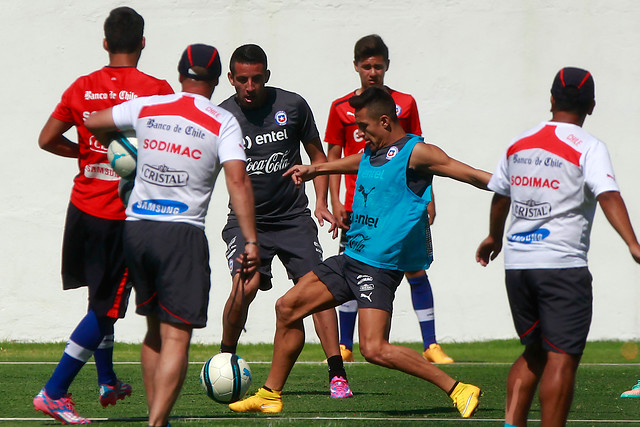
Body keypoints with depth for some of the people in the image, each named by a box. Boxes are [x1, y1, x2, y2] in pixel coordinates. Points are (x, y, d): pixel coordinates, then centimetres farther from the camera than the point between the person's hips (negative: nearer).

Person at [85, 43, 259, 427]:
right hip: (182, 235, -4)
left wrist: (114, 146, 40)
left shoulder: (147, 108, 6)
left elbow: (93, 123, 19)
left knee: (156, 330, 18)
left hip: (135, 228, 5)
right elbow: (238, 182, -14)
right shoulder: (223, 123, -4)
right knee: (176, 337, -6)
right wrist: (251, 242, -14)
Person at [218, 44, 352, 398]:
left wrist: (321, 202, 0)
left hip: (293, 216, 1)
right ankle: (225, 360, 0)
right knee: (245, 286, -22)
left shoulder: (292, 106, -2)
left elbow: (317, 156, 10)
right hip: (246, 219, -1)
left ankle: (337, 373, -7)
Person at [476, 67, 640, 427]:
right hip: (563, 263, -6)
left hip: (517, 262, 6)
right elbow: (608, 195, -22)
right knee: (562, 357, -5)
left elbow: (500, 196, 26)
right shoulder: (589, 147, -6)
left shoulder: (519, 144, 12)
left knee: (535, 352, 19)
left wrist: (494, 238, 44)